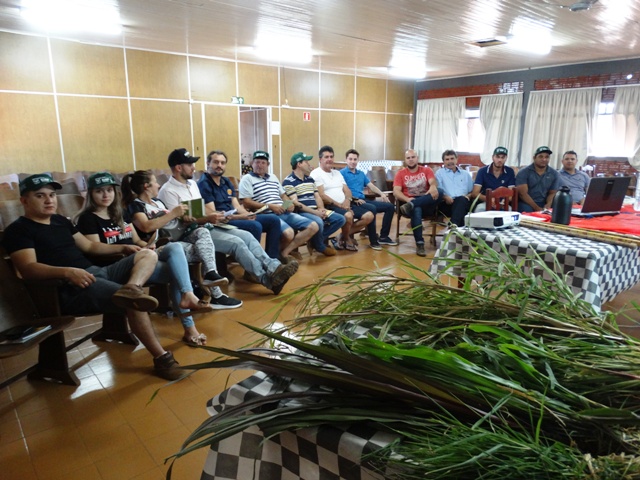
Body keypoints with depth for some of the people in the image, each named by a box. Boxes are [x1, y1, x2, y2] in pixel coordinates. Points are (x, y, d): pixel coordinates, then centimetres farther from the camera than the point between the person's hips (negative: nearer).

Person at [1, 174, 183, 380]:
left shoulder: (60, 220, 22)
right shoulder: (18, 230, -2)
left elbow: (89, 246, 29)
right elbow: (28, 268, -18)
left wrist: (122, 248, 16)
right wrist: (67, 272, -35)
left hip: (97, 272, 9)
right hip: (71, 289, -9)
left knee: (148, 254, -1)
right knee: (135, 304, -29)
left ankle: (130, 289, -35)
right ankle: (161, 358, -19)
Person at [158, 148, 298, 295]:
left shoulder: (192, 183, 16)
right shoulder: (168, 191, -10)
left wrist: (213, 215, 1)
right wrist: (207, 219, -20)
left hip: (208, 226, 8)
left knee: (246, 236, -12)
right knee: (236, 242, -25)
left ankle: (274, 268, -22)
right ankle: (267, 279, -21)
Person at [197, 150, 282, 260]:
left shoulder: (226, 182, 17)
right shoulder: (204, 184, -9)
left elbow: (236, 206, 12)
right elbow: (212, 215, -17)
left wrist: (247, 214, -11)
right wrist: (240, 217, -24)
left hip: (234, 217, 9)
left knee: (273, 220, -1)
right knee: (255, 226, -32)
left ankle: (272, 260, -3)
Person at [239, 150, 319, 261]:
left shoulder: (273, 177, 25)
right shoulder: (247, 179, 2)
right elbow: (246, 203, -8)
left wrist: (289, 203, 4)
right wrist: (269, 206, -16)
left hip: (284, 213, 8)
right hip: (267, 215, -8)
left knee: (313, 226, -7)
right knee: (288, 233, -36)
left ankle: (285, 251, -9)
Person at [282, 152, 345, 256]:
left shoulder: (310, 179, 20)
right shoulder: (288, 181, -7)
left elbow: (317, 197, 17)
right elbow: (295, 203, -15)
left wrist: (321, 209, -7)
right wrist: (315, 212, -20)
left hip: (316, 211, 9)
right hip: (301, 213, -8)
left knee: (340, 219, -3)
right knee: (318, 222, -37)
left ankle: (316, 241, 1)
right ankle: (320, 247, -5)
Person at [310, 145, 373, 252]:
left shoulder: (337, 173, 22)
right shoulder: (316, 174, -3)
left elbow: (347, 190, 15)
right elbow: (321, 196, -13)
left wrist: (347, 200, -9)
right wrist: (339, 204, -17)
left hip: (345, 205, 8)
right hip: (330, 206, -8)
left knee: (369, 216, -7)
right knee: (348, 216, -37)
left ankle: (343, 236, 0)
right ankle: (347, 239, -5)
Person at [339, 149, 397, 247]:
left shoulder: (361, 173, 24)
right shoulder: (342, 173, 1)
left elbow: (371, 186, 20)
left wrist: (382, 194, 2)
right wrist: (355, 199, -21)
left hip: (363, 200, 8)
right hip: (352, 202, -8)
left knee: (390, 206, -2)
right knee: (372, 209, -36)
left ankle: (383, 236, 2)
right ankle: (373, 240, -24)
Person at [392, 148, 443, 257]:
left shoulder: (427, 170, 15)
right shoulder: (400, 173, 11)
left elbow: (433, 182, -5)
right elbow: (396, 192, -2)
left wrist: (433, 187, -32)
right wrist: (407, 199, -23)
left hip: (427, 205, 2)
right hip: (409, 202, -2)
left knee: (439, 191, -29)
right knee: (416, 210, -39)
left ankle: (410, 206, -42)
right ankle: (419, 244, -40)